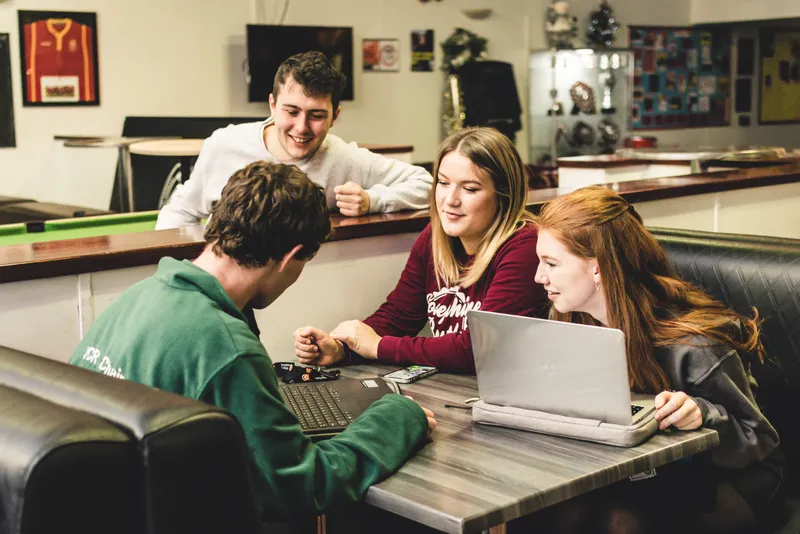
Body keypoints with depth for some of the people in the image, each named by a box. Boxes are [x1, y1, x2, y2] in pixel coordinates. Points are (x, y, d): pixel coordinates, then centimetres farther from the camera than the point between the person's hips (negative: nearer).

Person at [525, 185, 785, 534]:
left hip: (723, 479, -4)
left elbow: (757, 440, -14)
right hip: (634, 471, 5)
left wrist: (702, 415, -35)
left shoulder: (690, 342, -23)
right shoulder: (570, 321, -5)